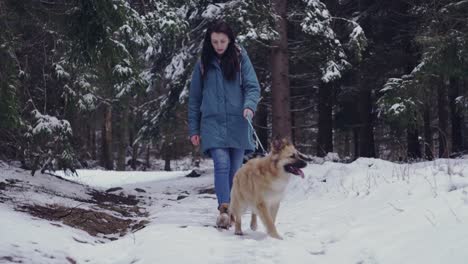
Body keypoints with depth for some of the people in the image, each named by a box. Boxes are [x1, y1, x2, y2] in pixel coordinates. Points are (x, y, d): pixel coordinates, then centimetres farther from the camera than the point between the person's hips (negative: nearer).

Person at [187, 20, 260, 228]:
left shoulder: (240, 58, 4)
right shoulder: (203, 63, 7)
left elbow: (253, 87, -2)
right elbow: (194, 98, 10)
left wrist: (250, 105, -23)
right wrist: (193, 129, 7)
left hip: (237, 124, 1)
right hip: (213, 123, -1)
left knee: (235, 169, 6)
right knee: (222, 164, -18)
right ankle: (224, 209, -24)